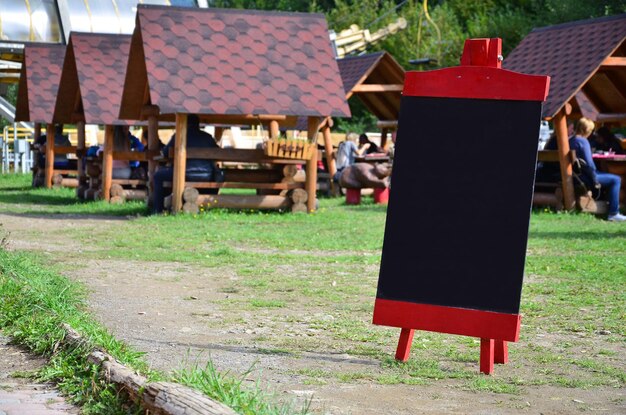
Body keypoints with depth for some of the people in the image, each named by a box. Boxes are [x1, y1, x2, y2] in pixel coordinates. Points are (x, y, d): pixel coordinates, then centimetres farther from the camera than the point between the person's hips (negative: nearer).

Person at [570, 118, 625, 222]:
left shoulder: (570, 140, 10)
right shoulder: (583, 141, -18)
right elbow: (588, 163, -25)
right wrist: (595, 180, -15)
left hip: (576, 177, 10)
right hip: (584, 177, -10)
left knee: (611, 178, 27)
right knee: (616, 180, -7)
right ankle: (613, 214, -9)